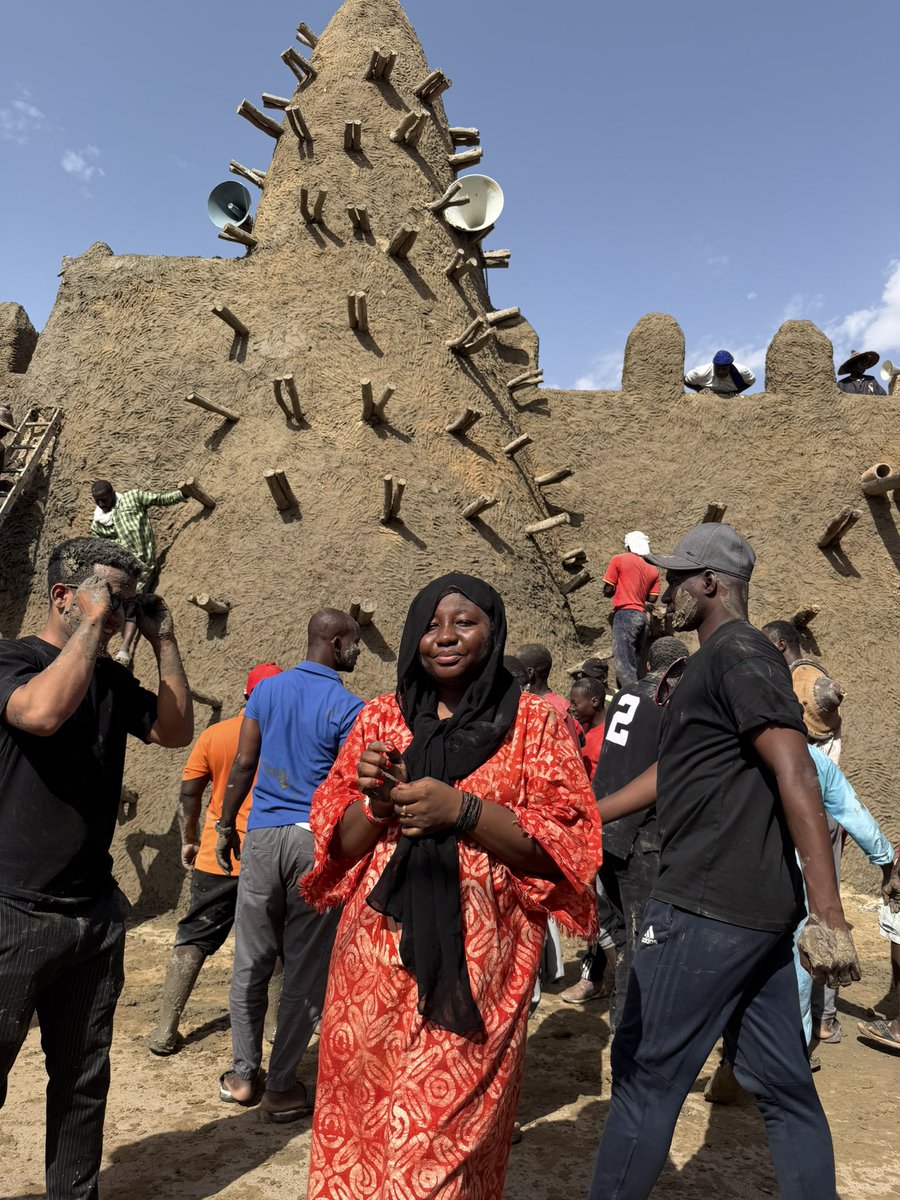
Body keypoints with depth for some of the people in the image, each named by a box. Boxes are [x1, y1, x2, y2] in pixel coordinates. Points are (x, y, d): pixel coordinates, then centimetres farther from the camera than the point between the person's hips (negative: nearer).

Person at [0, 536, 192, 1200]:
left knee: (84, 1078, 16)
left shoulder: (110, 677, 10)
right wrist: (92, 621, -20)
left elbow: (177, 731, 7)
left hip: (95, 913, 6)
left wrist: (164, 641, 1)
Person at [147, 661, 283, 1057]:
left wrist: (188, 841, 14)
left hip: (217, 857, 1)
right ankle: (281, 1023, 25)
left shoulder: (214, 735, -1)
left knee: (192, 940, 12)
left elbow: (189, 793, 2)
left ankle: (166, 1029, 11)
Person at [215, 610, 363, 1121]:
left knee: (252, 961, 15)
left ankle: (245, 1074, 26)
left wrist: (226, 826, 15)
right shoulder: (348, 706, -9)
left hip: (263, 834, 4)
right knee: (307, 970, 8)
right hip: (319, 840, -4)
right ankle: (281, 1086, 18)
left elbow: (243, 764, 6)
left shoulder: (267, 689, 5)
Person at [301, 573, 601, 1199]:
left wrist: (461, 809, -18)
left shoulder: (536, 722, -1)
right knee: (361, 1115, 11)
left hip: (476, 960, -2)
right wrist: (376, 800, -13)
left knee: (448, 1125, 2)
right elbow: (337, 843, 8)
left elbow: (565, 844, -7)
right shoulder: (380, 718, 8)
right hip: (377, 955, 3)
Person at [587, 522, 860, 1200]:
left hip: (708, 911, -10)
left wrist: (827, 914, -26)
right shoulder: (721, 662, 18)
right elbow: (671, 774, 23)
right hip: (757, 912, 10)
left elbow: (796, 774, -22)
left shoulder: (738, 652, -12)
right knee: (782, 1086, 15)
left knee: (646, 1075, 2)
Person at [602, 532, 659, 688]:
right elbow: (652, 598, 9)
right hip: (642, 616, 6)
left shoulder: (618, 560, 0)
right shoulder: (653, 569, 13)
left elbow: (607, 591, -3)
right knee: (635, 662, 13)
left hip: (625, 614, -6)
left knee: (624, 664, -11)